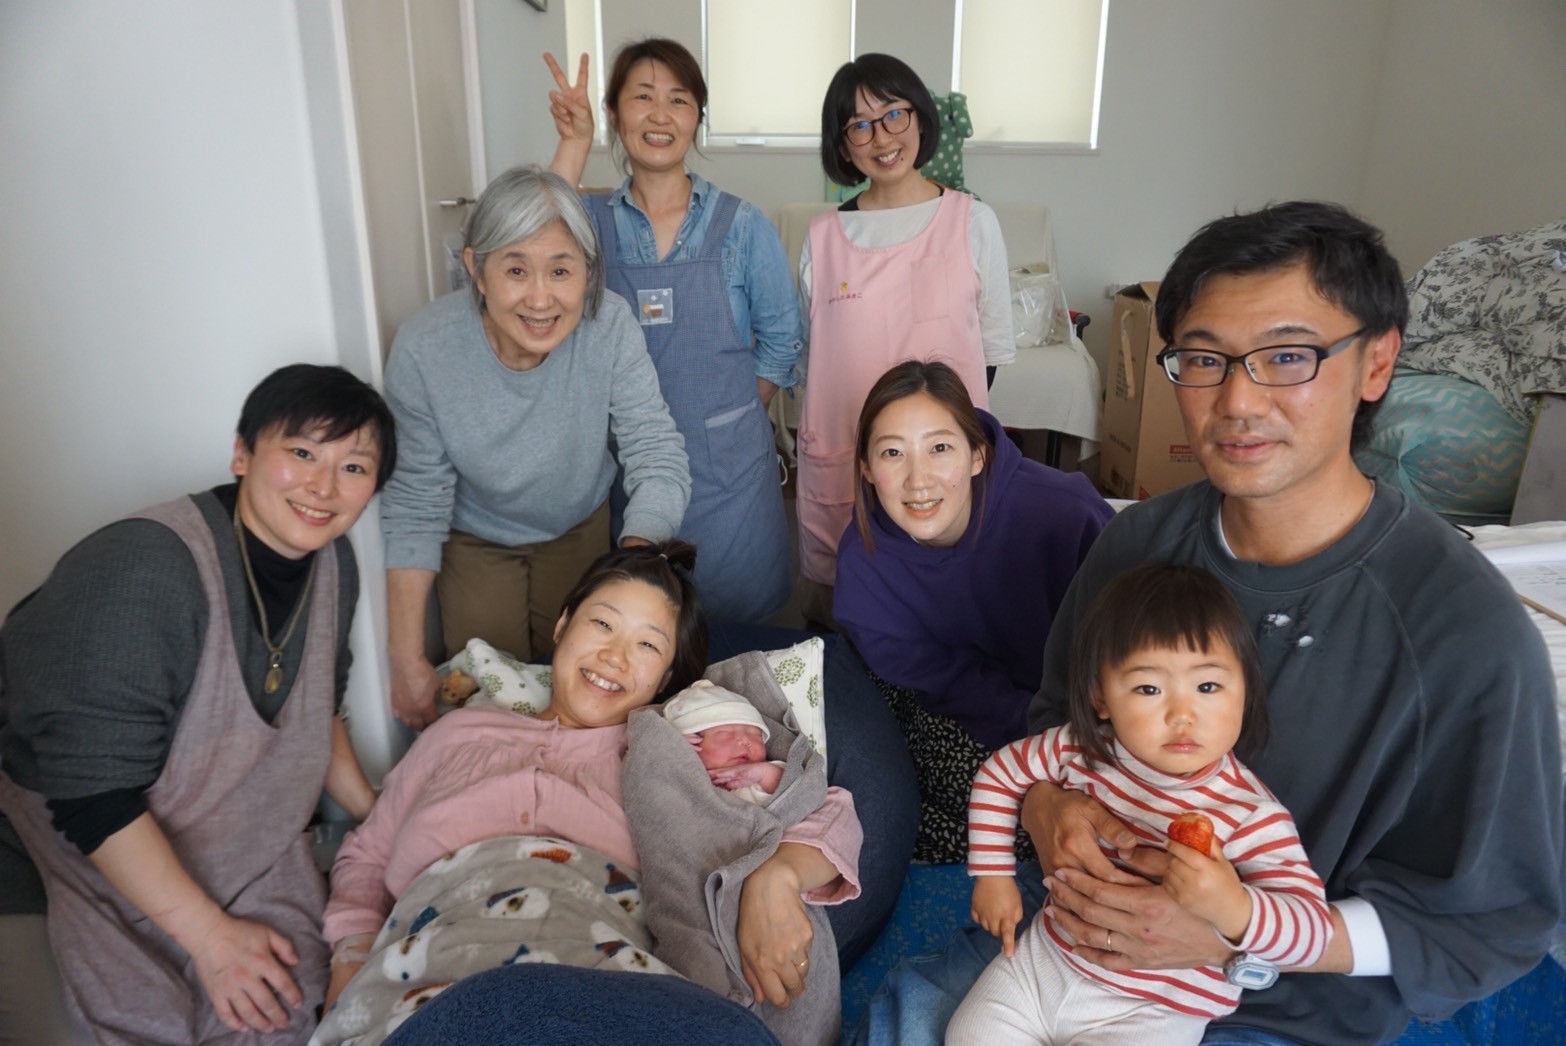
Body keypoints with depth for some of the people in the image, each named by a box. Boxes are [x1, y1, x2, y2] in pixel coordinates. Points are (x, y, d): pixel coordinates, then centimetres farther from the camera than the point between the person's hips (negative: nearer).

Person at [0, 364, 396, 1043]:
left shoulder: (331, 564, -3)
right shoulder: (143, 571, -29)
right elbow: (93, 795, -27)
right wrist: (210, 935, -22)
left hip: (223, 848, 7)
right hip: (65, 854, -6)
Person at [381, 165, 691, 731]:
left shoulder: (609, 325, -31)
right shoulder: (423, 348, -31)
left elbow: (659, 459, -31)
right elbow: (415, 505, -23)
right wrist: (406, 660, -23)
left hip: (581, 529, 1)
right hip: (475, 541, -1)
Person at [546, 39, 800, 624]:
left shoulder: (741, 225, -2)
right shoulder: (594, 220, 1)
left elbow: (781, 339, 3)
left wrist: (725, 422, 0)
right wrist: (573, 144, -19)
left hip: (726, 465, -1)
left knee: (734, 619, 12)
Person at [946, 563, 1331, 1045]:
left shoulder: (1250, 813, -22)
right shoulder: (1078, 750, -11)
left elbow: (1312, 932, -23)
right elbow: (999, 773, 8)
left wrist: (1232, 908, -42)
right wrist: (992, 874, 6)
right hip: (1043, 958, 4)